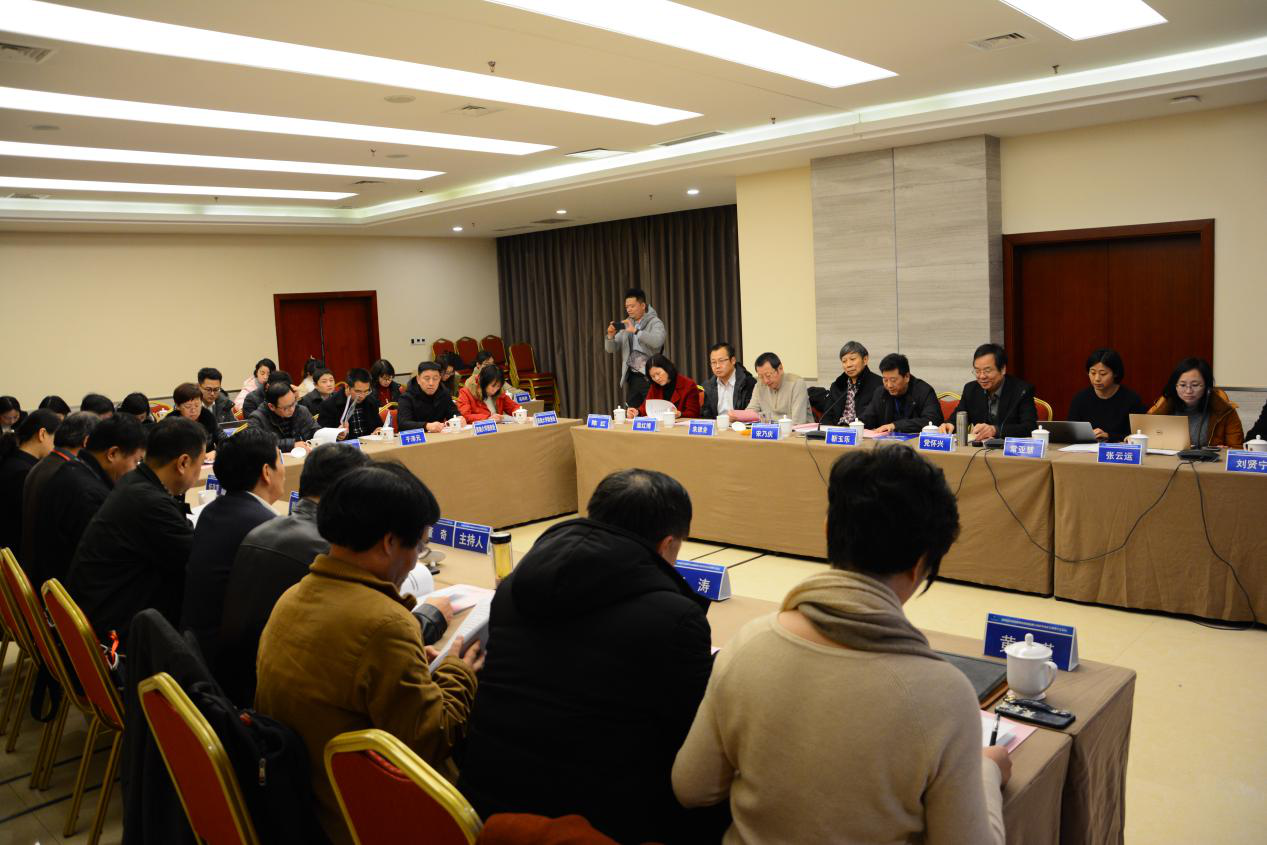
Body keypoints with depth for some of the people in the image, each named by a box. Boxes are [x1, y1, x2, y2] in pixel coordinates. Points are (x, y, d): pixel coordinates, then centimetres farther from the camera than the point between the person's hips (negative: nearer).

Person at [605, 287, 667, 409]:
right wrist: (611, 335, -10)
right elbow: (611, 349, 11)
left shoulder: (655, 322, -3)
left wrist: (635, 331, -29)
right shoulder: (626, 325, 14)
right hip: (632, 377, 5)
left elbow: (657, 341, -24)